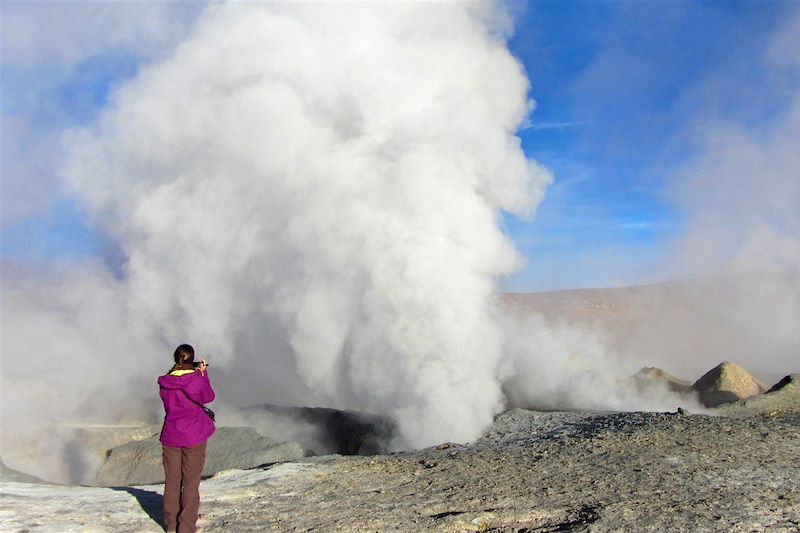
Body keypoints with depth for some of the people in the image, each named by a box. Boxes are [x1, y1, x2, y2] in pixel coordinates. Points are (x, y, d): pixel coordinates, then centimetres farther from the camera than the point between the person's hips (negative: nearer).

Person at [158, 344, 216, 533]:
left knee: (172, 481, 13)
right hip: (194, 437, -4)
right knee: (191, 482, 4)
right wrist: (203, 374, 7)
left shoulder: (165, 382, -2)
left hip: (170, 436, 4)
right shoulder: (196, 379, -14)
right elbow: (209, 397, 2)